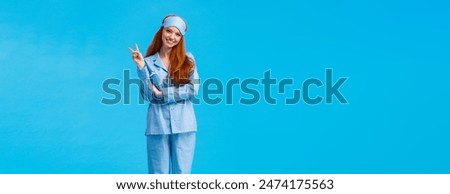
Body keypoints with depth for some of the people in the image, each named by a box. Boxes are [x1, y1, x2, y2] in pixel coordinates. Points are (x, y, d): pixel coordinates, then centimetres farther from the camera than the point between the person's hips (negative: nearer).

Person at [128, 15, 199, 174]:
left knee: (182, 173, 3)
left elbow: (193, 89, -5)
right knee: (159, 173, 5)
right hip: (158, 125, 0)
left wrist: (162, 93, -8)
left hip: (184, 124, 0)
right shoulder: (149, 62, 6)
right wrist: (141, 68, -11)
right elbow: (148, 95, -3)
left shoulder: (188, 59, 7)